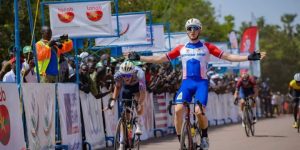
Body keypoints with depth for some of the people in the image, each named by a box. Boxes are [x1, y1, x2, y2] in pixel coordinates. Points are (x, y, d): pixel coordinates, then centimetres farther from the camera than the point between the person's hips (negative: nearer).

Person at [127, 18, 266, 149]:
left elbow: (227, 56, -2)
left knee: (199, 111, -22)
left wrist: (249, 57, -12)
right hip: (186, 82, 2)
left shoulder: (207, 47, 4)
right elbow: (161, 59, 10)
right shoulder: (181, 48, 9)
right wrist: (139, 58, 5)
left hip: (201, 83, -2)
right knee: (178, 110, -19)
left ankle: (204, 136, 6)